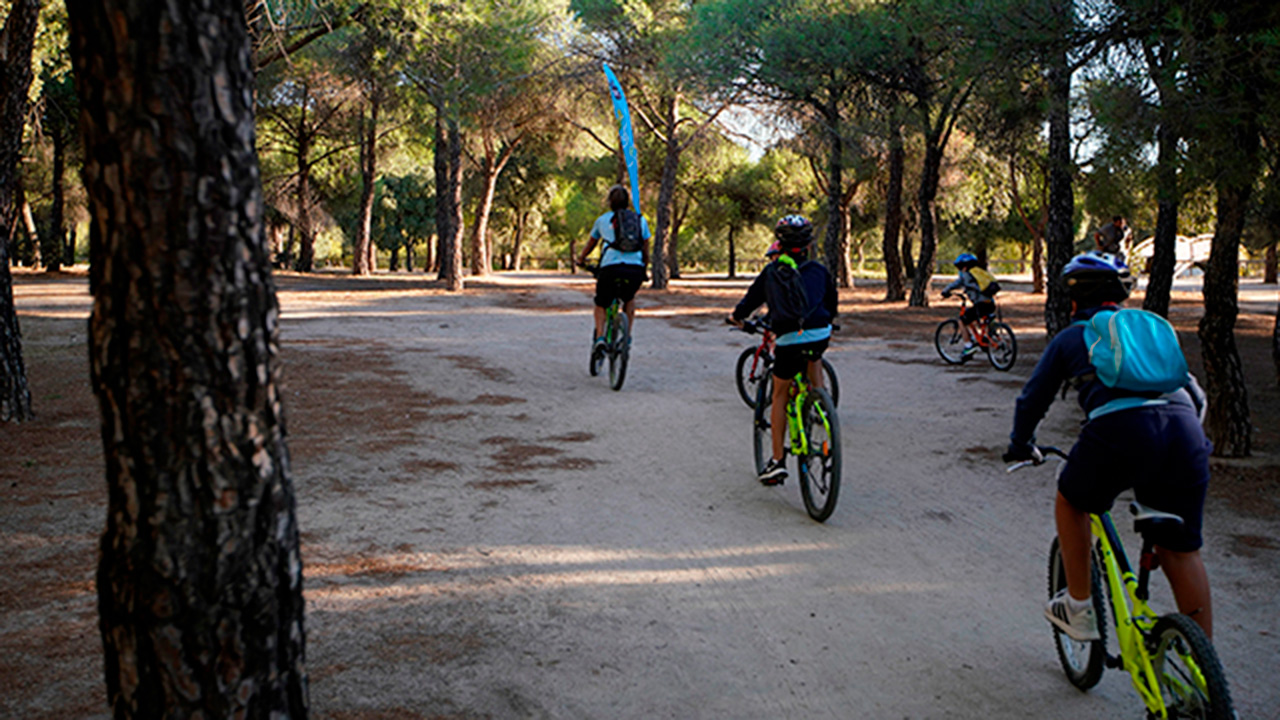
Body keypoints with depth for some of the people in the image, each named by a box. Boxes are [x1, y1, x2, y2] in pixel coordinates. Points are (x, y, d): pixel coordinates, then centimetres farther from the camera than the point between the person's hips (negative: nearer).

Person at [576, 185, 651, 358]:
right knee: (629, 299, 32)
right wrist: (644, 271, 35)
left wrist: (581, 259, 51)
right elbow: (645, 250, 20)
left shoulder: (602, 220, 19)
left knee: (601, 304, 22)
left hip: (610, 268, -1)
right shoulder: (640, 219, 20)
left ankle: (599, 337, -2)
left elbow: (590, 244, 32)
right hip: (635, 270, 1)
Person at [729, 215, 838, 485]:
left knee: (780, 396, 12)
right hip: (821, 334, 2)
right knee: (813, 356, 39)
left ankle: (777, 460, 9)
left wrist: (737, 317, 42)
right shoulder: (819, 270, 14)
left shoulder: (772, 271, 11)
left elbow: (752, 297, 22)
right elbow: (832, 301, 26)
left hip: (789, 339, -1)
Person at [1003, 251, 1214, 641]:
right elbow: (1194, 392, 34)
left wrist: (1020, 445, 42)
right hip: (1184, 428, 4)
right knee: (1181, 551, 15)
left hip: (1119, 429, -3)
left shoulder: (1070, 337, 22)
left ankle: (1078, 609, 27)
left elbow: (1033, 398, 25)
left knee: (1071, 502, 26)